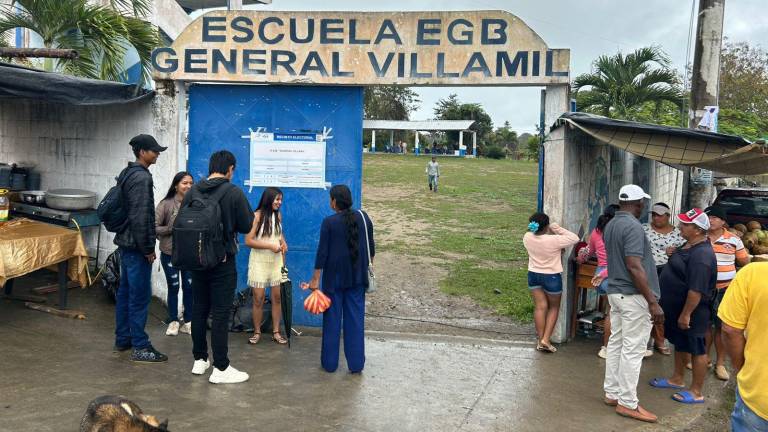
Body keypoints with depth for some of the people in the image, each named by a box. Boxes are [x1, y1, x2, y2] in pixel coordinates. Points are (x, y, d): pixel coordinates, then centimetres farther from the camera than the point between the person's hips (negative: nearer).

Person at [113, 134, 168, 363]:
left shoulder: (127, 174, 14)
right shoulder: (142, 177, -18)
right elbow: (141, 217, -23)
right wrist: (148, 248, -16)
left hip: (125, 242, 10)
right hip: (136, 245, -10)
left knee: (125, 291, 16)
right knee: (140, 295, -6)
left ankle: (122, 338, 25)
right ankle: (140, 347, -1)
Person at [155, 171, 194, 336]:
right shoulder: (166, 204, -11)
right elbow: (154, 227, -11)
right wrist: (173, 229, -20)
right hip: (170, 253, -2)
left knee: (189, 287, 9)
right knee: (173, 287, 10)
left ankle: (188, 322, 22)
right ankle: (173, 322, 24)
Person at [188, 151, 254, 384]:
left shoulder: (192, 192, 0)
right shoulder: (234, 193, -13)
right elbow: (246, 226, -9)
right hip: (223, 262, -5)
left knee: (199, 309, 15)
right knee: (220, 314, -2)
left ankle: (199, 360, 24)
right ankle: (220, 369, 2)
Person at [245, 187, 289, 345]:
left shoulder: (278, 215, 4)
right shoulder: (257, 216, -12)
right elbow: (248, 241, -16)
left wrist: (283, 242, 0)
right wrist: (270, 246, -20)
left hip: (276, 261, 5)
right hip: (259, 261, -4)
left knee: (277, 297, 5)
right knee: (258, 299, 1)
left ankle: (276, 332, 14)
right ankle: (257, 332, 15)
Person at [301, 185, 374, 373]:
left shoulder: (329, 222, -13)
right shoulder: (363, 217, -1)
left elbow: (322, 252, -11)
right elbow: (371, 248, 6)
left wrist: (316, 279, -5)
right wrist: (367, 267, 21)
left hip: (334, 278, -3)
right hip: (357, 278, 3)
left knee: (332, 319, 9)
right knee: (355, 319, 9)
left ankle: (330, 362, 17)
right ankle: (356, 363, 12)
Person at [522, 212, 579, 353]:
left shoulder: (527, 238, -10)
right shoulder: (554, 241, -25)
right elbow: (575, 239, -13)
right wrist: (557, 229, -12)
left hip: (533, 275, 4)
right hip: (552, 277, -4)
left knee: (540, 306, 10)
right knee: (554, 307, 13)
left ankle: (540, 341, 12)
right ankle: (545, 339, 5)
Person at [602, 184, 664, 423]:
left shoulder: (611, 224, 10)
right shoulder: (633, 226, -19)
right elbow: (634, 266, -24)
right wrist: (653, 302, -21)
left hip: (615, 291, 9)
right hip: (633, 295, -9)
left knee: (616, 343, 14)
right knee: (632, 349, -2)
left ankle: (612, 393, 22)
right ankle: (627, 403, 5)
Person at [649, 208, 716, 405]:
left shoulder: (701, 255, -27)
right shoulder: (689, 246, 6)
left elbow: (697, 290, -29)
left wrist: (686, 314, -27)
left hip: (691, 311, -10)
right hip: (676, 307, 10)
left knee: (696, 350, 3)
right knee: (680, 344, 22)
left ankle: (697, 392, 14)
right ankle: (678, 379, 38)